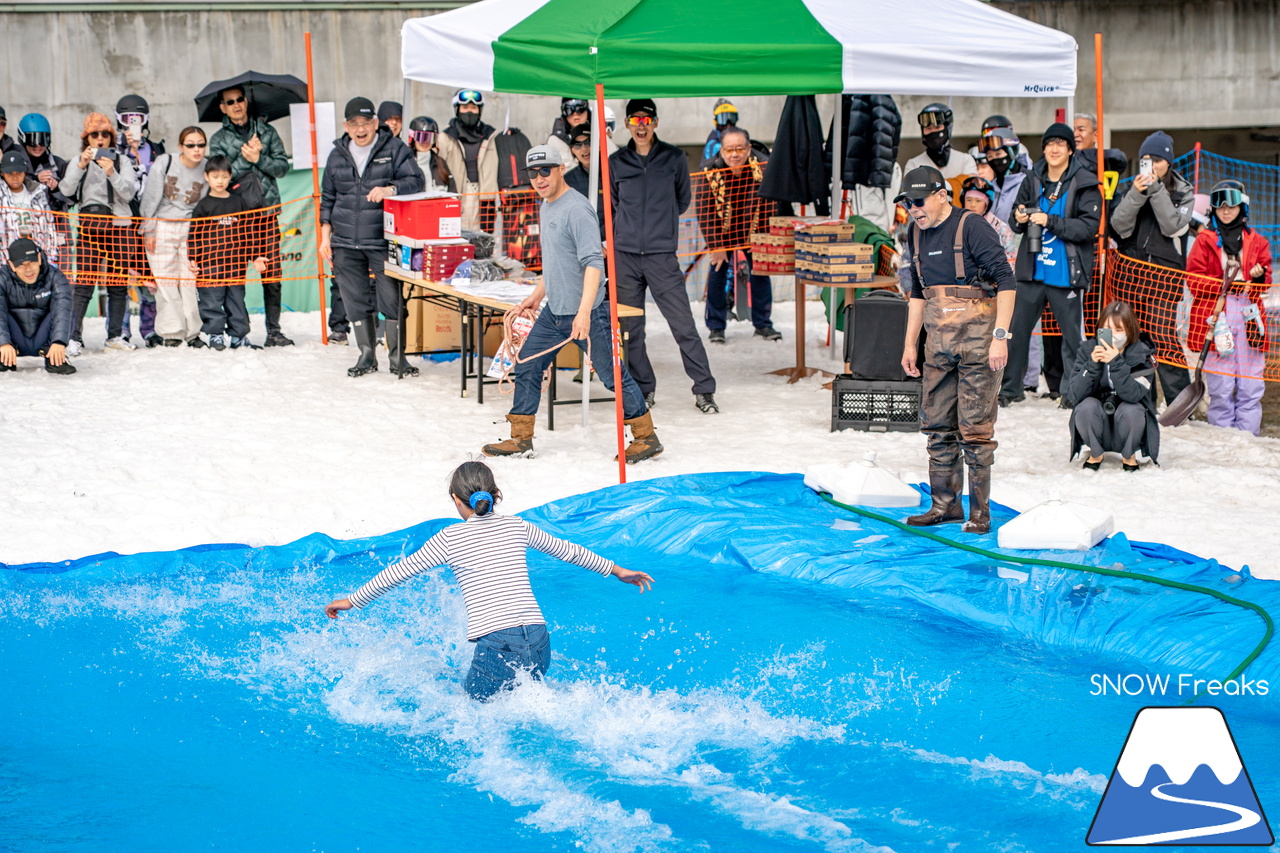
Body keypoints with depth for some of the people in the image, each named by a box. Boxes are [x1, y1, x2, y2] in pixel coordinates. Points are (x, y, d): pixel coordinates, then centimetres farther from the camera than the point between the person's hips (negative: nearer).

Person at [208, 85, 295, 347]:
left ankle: (274, 331, 6)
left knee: (273, 272, 0)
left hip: (267, 209, 2)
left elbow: (282, 166, 4)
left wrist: (258, 158, -10)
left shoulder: (266, 131, 12)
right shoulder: (219, 140, 7)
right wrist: (245, 157, -13)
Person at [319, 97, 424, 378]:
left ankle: (397, 357, 5)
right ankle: (367, 356, 17)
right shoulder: (338, 155, 13)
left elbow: (415, 180, -7)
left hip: (384, 241, -4)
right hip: (346, 244, 4)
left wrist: (389, 189, -26)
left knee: (392, 299, -5)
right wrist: (325, 235, 13)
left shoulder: (394, 150, 1)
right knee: (356, 302, 6)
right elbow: (328, 198, 19)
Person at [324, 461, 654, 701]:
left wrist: (353, 601, 25)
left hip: (497, 645, -5)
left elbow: (398, 573, 11)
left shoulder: (449, 539, 4)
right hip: (538, 640, 5)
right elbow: (567, 550, 29)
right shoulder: (516, 527, 16)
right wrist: (616, 570, 43)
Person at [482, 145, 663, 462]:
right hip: (553, 312, 9)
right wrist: (538, 294, 28)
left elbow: (594, 263, -25)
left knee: (613, 375, -2)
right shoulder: (546, 207, 12)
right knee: (526, 366, 8)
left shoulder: (576, 209, -18)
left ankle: (647, 437, 10)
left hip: (586, 314, -9)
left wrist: (584, 311, -32)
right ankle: (521, 439, 18)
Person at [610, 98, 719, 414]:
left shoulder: (674, 159, 3)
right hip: (625, 255, 2)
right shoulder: (616, 163, 7)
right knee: (631, 329, 4)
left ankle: (704, 390, 0)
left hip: (662, 255, -2)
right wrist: (626, 228, 13)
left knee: (684, 324, -6)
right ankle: (643, 389, 15)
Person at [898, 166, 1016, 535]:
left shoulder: (972, 228, -11)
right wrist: (910, 343, 19)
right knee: (937, 425, 9)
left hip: (977, 340, -7)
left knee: (975, 428, -6)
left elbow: (1006, 281, -13)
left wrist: (1000, 336, -18)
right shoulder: (916, 235, 11)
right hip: (938, 344, 7)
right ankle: (945, 504, 19)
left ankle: (980, 512, 0)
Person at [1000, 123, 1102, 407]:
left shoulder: (1085, 185, -6)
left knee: (1073, 336, 0)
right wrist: (1019, 219, -9)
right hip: (1032, 271, 4)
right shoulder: (1033, 180, 7)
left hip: (1066, 274, -4)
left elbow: (1089, 227, -14)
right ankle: (1010, 388, 17)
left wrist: (1051, 221, -22)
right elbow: (1016, 220, 15)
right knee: (1016, 329, 6)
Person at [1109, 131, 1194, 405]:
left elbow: (1173, 226, -10)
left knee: (1163, 336, -14)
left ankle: (1180, 401, -14)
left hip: (1165, 272, -3)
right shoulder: (1131, 190, 12)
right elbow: (1119, 226, -3)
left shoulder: (1183, 192, 7)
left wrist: (1156, 190, -16)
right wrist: (1136, 195, -16)